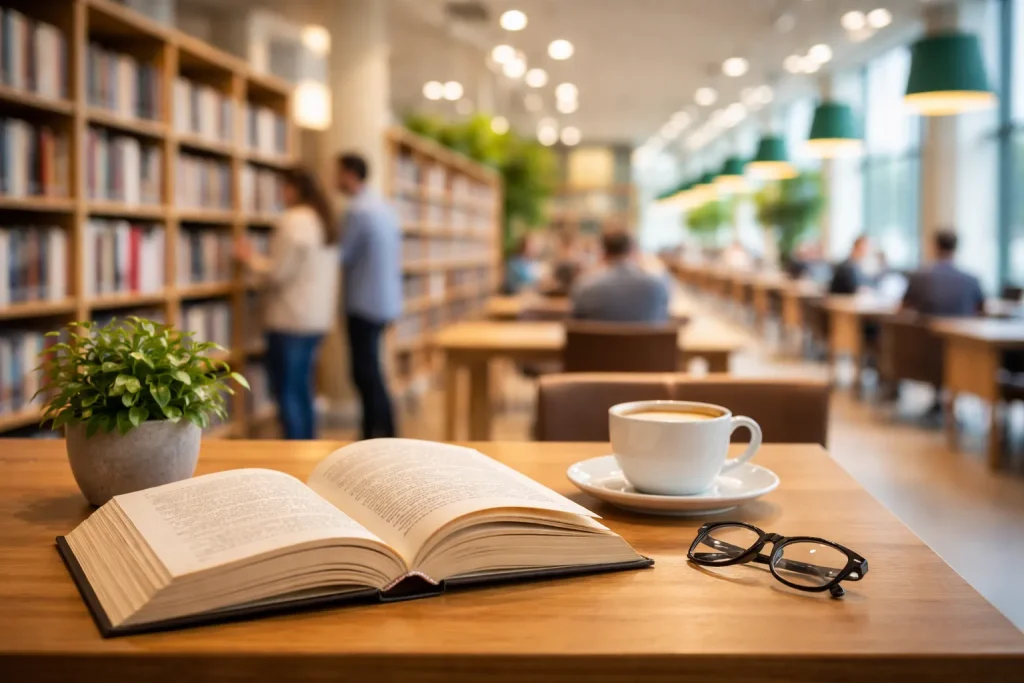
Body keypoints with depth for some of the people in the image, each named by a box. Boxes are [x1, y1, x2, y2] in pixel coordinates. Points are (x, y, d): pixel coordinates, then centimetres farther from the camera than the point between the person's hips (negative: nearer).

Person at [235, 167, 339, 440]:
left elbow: (279, 272, -15)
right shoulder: (325, 221, 12)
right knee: (301, 389, 15)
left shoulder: (294, 221, -15)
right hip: (317, 317, 9)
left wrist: (251, 258, 1)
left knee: (286, 392, -2)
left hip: (291, 320, -9)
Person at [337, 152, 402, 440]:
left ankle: (386, 436, -2)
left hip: (365, 304, -9)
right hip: (386, 301, 9)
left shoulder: (358, 211, -16)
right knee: (368, 372, 15)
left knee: (367, 374, -4)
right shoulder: (384, 206, 12)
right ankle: (371, 436, 20)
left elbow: (342, 257, -12)